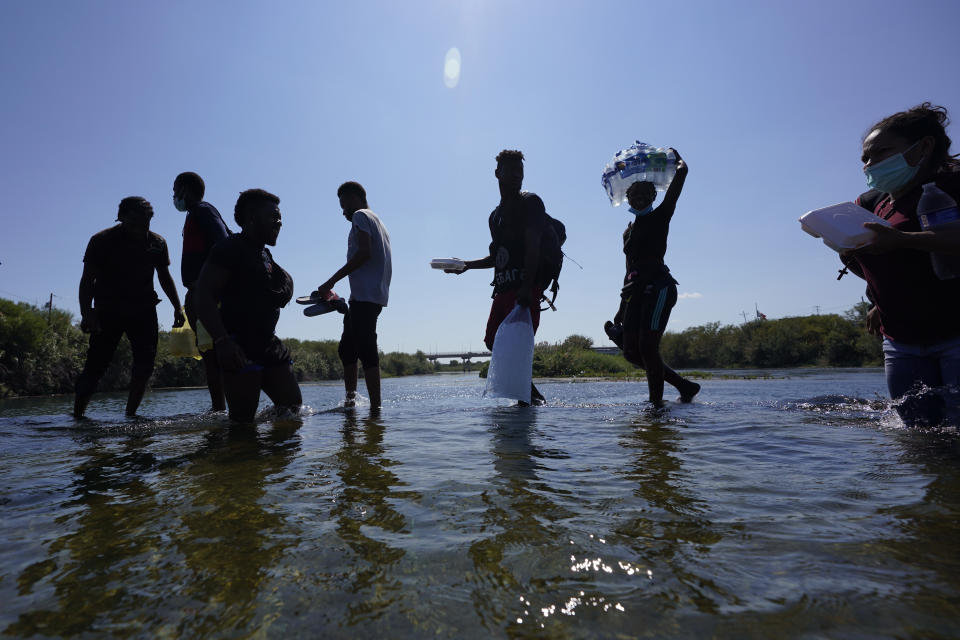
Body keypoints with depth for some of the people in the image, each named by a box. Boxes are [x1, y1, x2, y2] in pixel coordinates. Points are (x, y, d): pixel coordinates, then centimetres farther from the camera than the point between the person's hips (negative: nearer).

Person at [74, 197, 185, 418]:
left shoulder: (157, 243, 6)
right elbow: (87, 279, -7)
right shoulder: (102, 241, -4)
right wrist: (86, 313, -20)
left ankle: (130, 413, 4)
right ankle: (77, 415, 6)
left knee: (146, 362, -8)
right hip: (108, 311, -3)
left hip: (143, 310, 3)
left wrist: (177, 307, 7)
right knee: (96, 365, -7)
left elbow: (165, 277, 16)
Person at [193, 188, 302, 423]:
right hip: (239, 349, -9)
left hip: (270, 345, 9)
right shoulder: (230, 248, -7)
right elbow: (203, 294, -16)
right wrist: (222, 340, -25)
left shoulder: (265, 255, 20)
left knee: (294, 407, 8)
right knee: (243, 420, -8)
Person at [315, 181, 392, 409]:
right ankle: (350, 396, 12)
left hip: (364, 295, -10)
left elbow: (364, 252, -17)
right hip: (376, 295, 10)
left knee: (366, 351, -13)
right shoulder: (377, 221, 27)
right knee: (347, 348, 13)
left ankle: (375, 406, -14)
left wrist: (331, 281, -16)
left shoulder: (360, 216, 0)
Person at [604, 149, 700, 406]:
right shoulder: (629, 230, 23)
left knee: (647, 347, -17)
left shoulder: (660, 216, 6)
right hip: (636, 291, 7)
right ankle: (684, 386, 15)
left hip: (658, 286, -7)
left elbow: (682, 171, 1)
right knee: (631, 352, 1)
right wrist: (622, 308, 21)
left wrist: (676, 156, 24)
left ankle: (656, 402, -7)